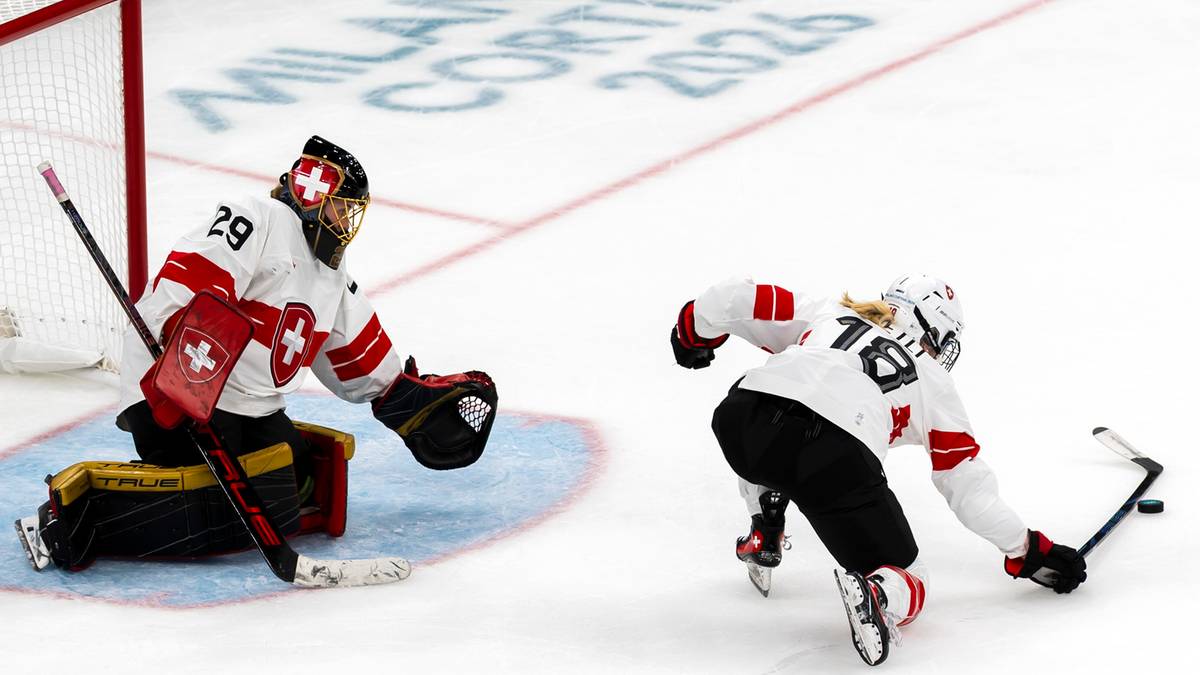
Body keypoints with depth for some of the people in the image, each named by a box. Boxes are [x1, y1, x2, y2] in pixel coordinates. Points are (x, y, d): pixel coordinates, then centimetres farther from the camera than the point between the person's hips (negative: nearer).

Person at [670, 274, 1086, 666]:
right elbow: (968, 486, 30)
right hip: (838, 457, -3)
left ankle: (764, 537, 30)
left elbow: (739, 300, 28)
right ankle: (878, 596, -20)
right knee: (906, 582, 13)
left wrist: (693, 333, 48)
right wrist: (1028, 551, 40)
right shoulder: (933, 381, 30)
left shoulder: (826, 314, 35)